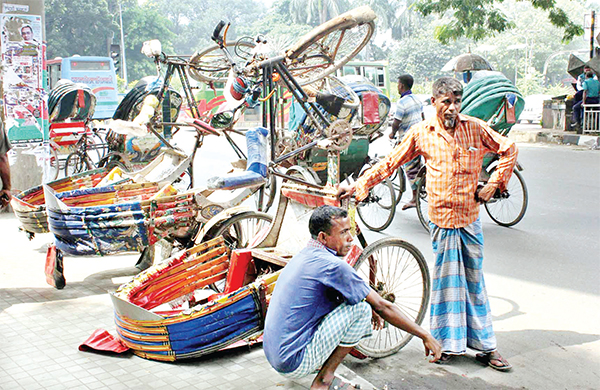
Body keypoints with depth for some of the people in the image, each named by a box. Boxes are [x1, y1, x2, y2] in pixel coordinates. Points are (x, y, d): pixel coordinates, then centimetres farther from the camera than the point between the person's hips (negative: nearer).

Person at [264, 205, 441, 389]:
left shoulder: (304, 256, 11)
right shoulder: (332, 265, -17)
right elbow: (382, 307, -12)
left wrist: (371, 309, 31)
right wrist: (425, 336, -4)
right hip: (294, 363, -9)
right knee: (361, 308, -8)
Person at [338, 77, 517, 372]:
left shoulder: (475, 127, 0)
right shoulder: (421, 132, -1)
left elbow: (508, 149, 11)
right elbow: (389, 163, 4)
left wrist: (494, 184, 3)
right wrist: (357, 186, 0)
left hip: (470, 217, 1)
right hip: (441, 217, -1)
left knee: (474, 281, 9)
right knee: (445, 280, 5)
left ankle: (485, 346, 16)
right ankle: (448, 343, 17)